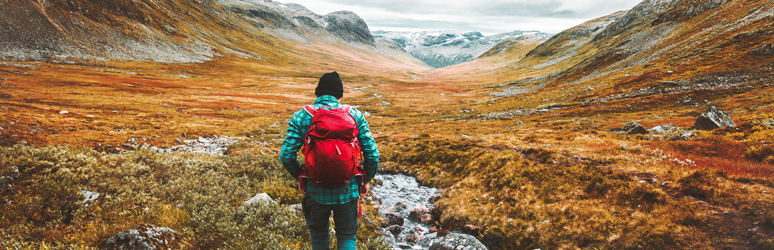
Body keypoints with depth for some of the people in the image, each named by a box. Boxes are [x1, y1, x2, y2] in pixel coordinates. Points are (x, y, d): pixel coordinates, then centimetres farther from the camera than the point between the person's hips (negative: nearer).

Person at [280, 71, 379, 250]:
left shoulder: (301, 117, -6)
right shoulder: (354, 115, -5)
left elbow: (286, 156, -9)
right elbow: (372, 154, -6)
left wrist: (300, 177, 10)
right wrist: (366, 180, 10)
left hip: (316, 190, 0)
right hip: (348, 191, 0)